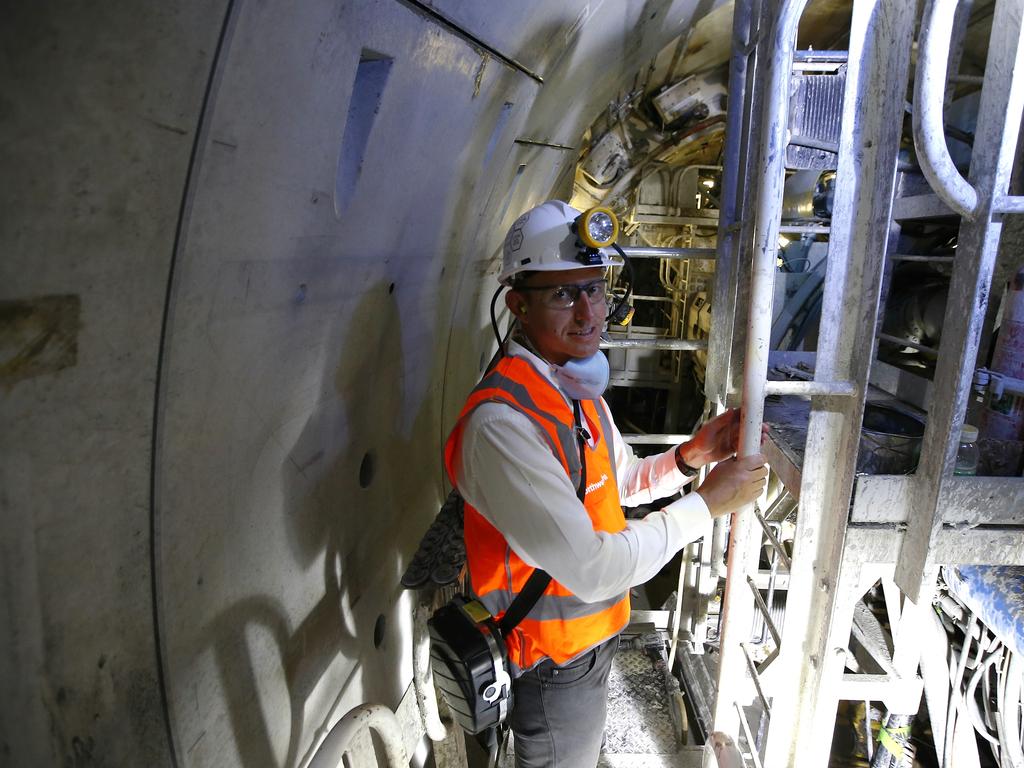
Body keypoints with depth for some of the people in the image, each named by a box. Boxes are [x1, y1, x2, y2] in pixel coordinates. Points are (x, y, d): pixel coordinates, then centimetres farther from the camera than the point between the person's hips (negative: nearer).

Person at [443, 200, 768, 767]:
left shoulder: (580, 393, 0)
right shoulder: (500, 422, -33)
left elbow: (623, 482, 12)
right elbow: (591, 567, -33)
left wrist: (689, 456, -7)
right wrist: (708, 502, -24)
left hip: (596, 631, 8)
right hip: (553, 662, -8)